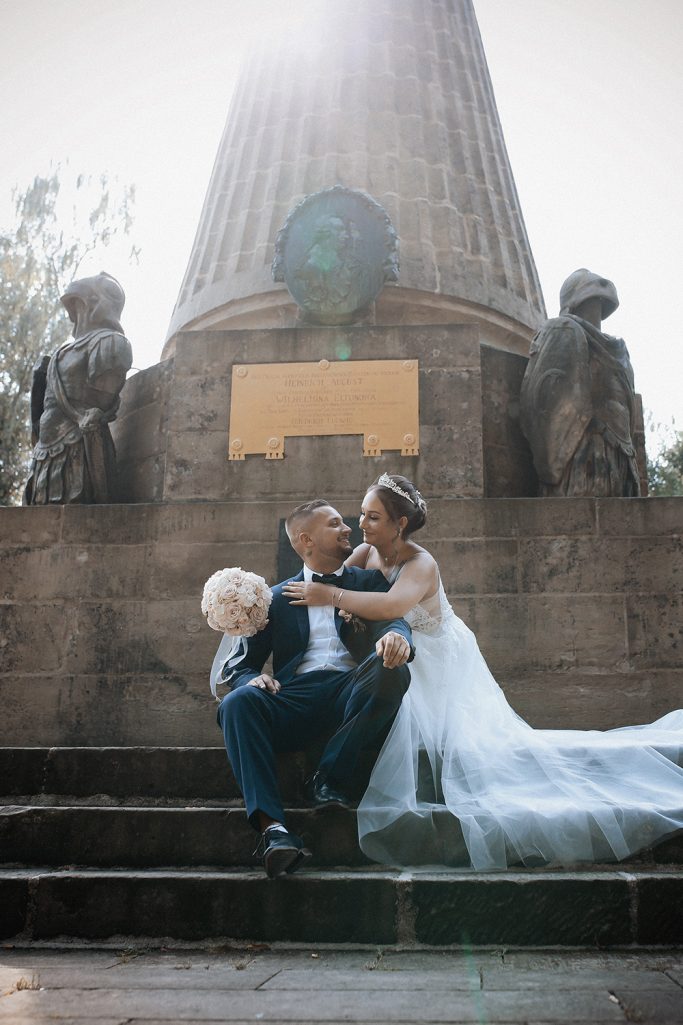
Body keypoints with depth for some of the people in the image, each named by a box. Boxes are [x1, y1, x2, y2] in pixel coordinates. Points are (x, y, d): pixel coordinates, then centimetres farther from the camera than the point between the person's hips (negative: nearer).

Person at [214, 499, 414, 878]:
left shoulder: (369, 582, 21)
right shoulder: (277, 597, 21)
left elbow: (395, 618, 1)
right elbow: (236, 664, 17)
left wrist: (397, 637, -26)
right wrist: (252, 679, -10)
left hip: (353, 692, 0)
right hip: (294, 697, 0)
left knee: (393, 671, -32)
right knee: (238, 703, -30)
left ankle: (329, 778, -24)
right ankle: (272, 827, -40)